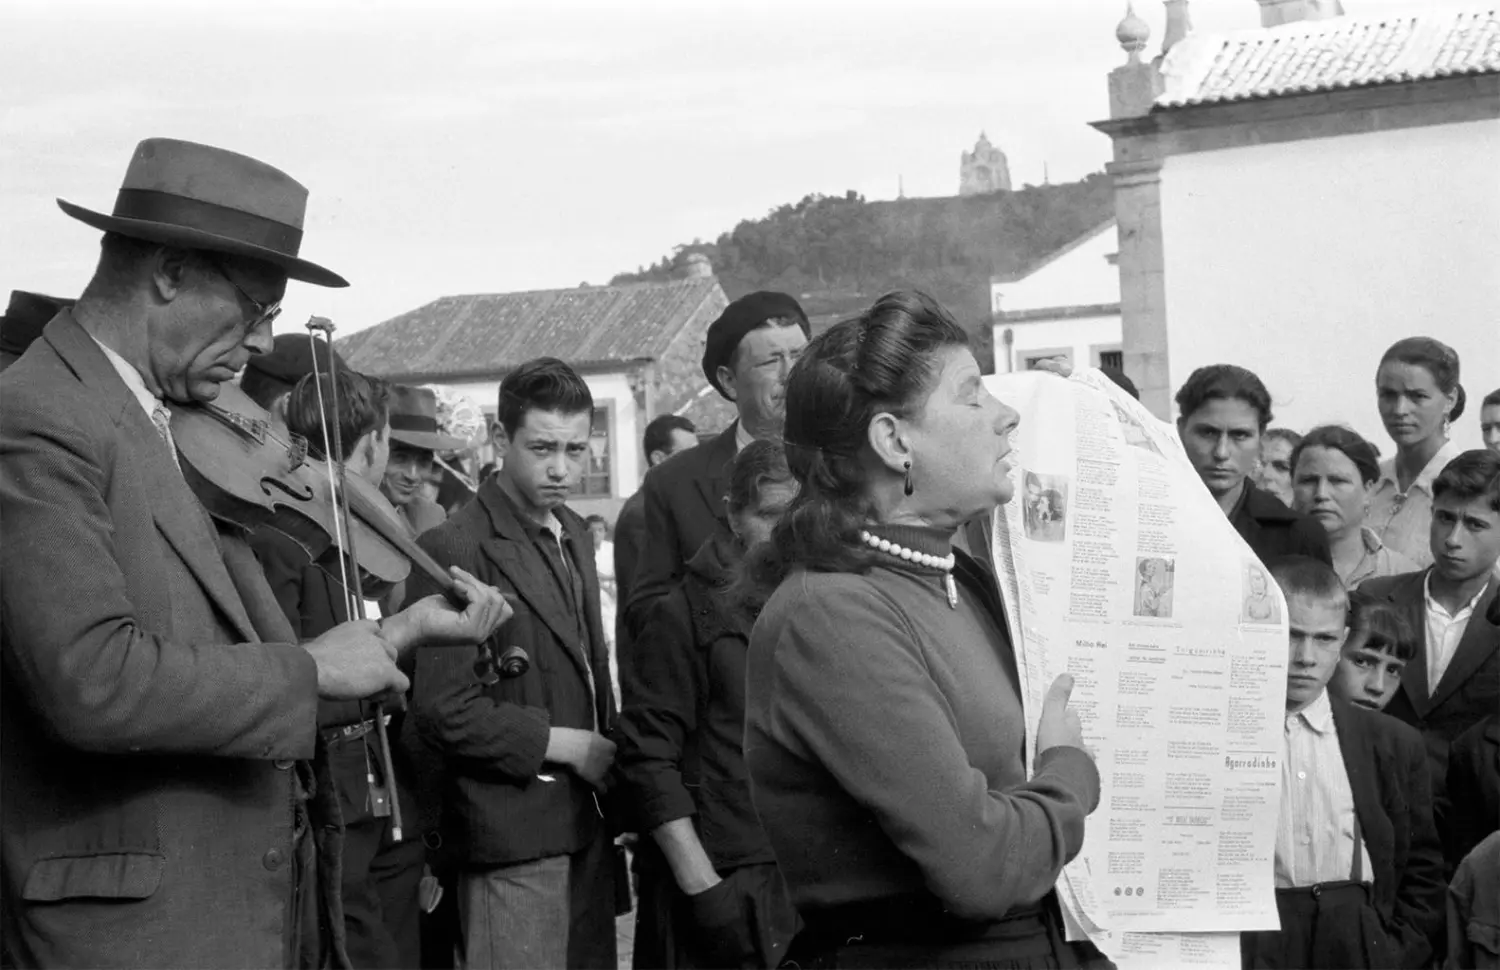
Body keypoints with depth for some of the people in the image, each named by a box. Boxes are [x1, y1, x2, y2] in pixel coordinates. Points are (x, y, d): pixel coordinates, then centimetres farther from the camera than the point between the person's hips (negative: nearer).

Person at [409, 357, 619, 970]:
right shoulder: (454, 548, -13)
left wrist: (606, 750, 3)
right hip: (514, 834, -8)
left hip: (587, 823, 8)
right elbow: (444, 711, -17)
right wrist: (568, 744, -14)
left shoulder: (575, 538, 14)